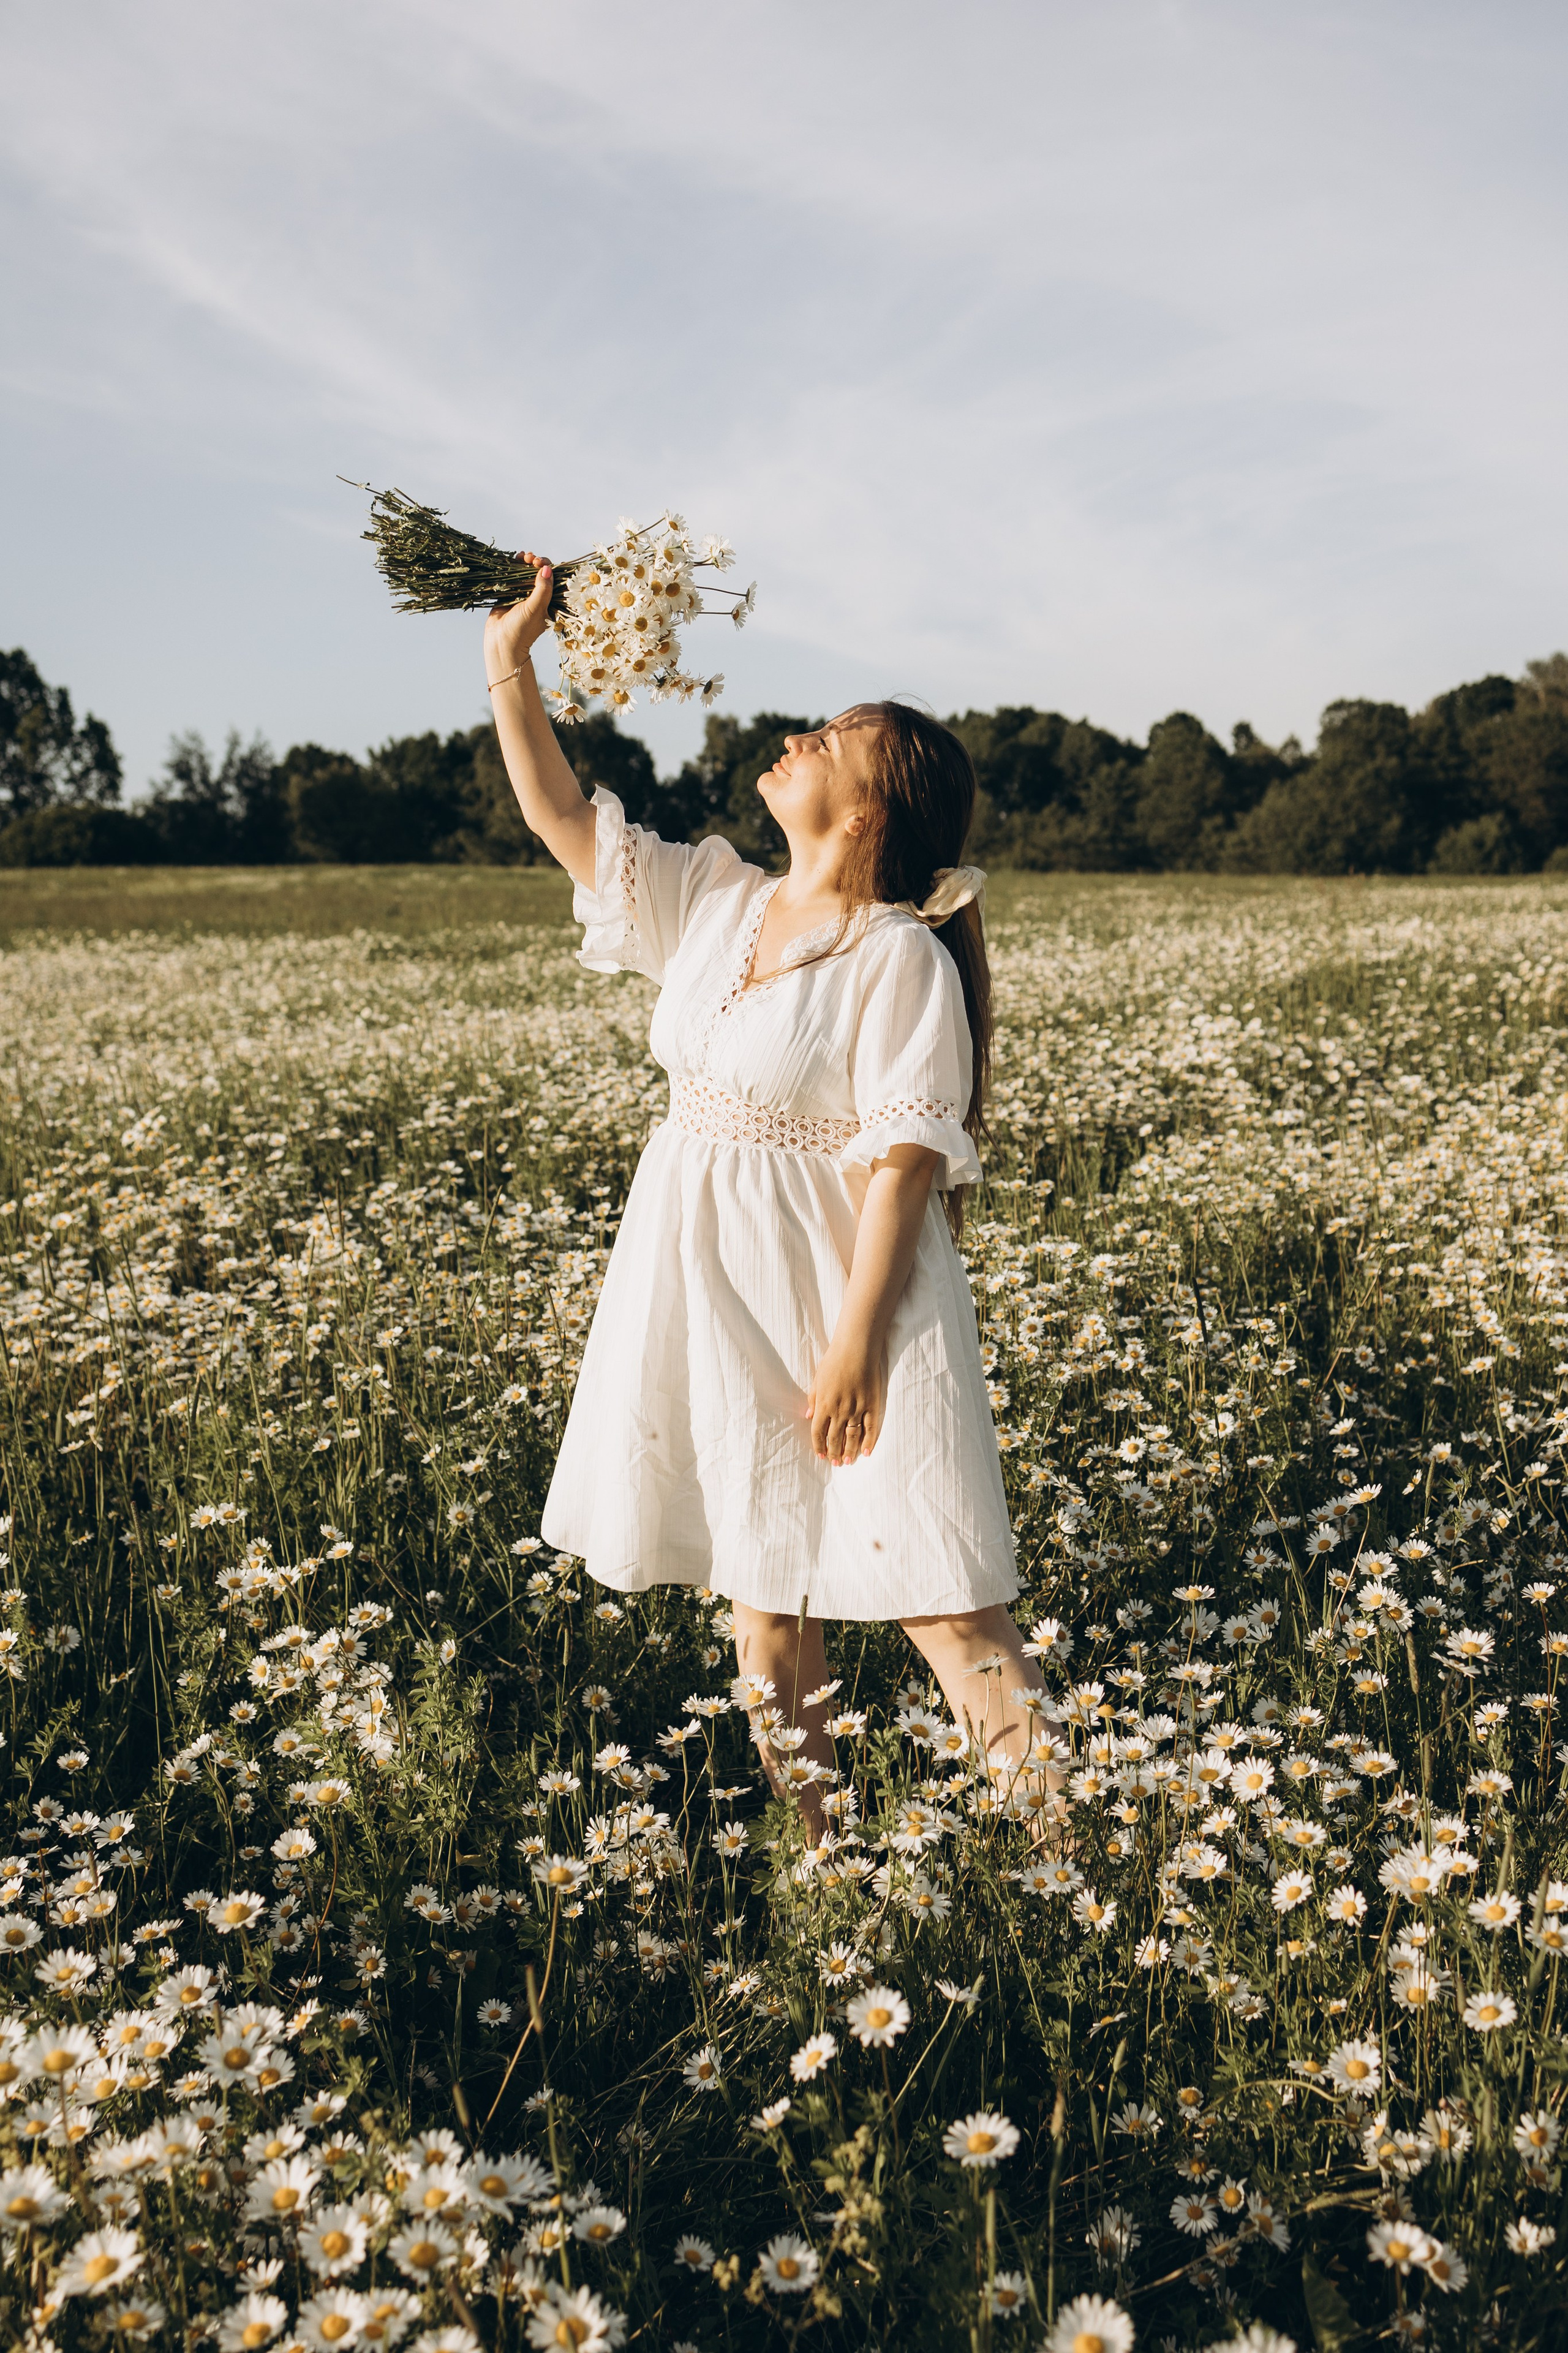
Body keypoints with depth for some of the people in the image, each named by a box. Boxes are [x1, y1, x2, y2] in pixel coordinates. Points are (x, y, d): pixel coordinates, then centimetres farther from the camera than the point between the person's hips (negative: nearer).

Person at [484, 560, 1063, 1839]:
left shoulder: (901, 958, -14)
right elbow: (564, 818, 11)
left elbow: (905, 1165, -17)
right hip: (714, 1296, 7)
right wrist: (511, 666, 5)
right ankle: (817, 1862, 28)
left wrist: (855, 1341, -21)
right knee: (759, 1592, 14)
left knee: (942, 1604, -6)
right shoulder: (712, 902, 7)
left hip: (842, 1291, -7)